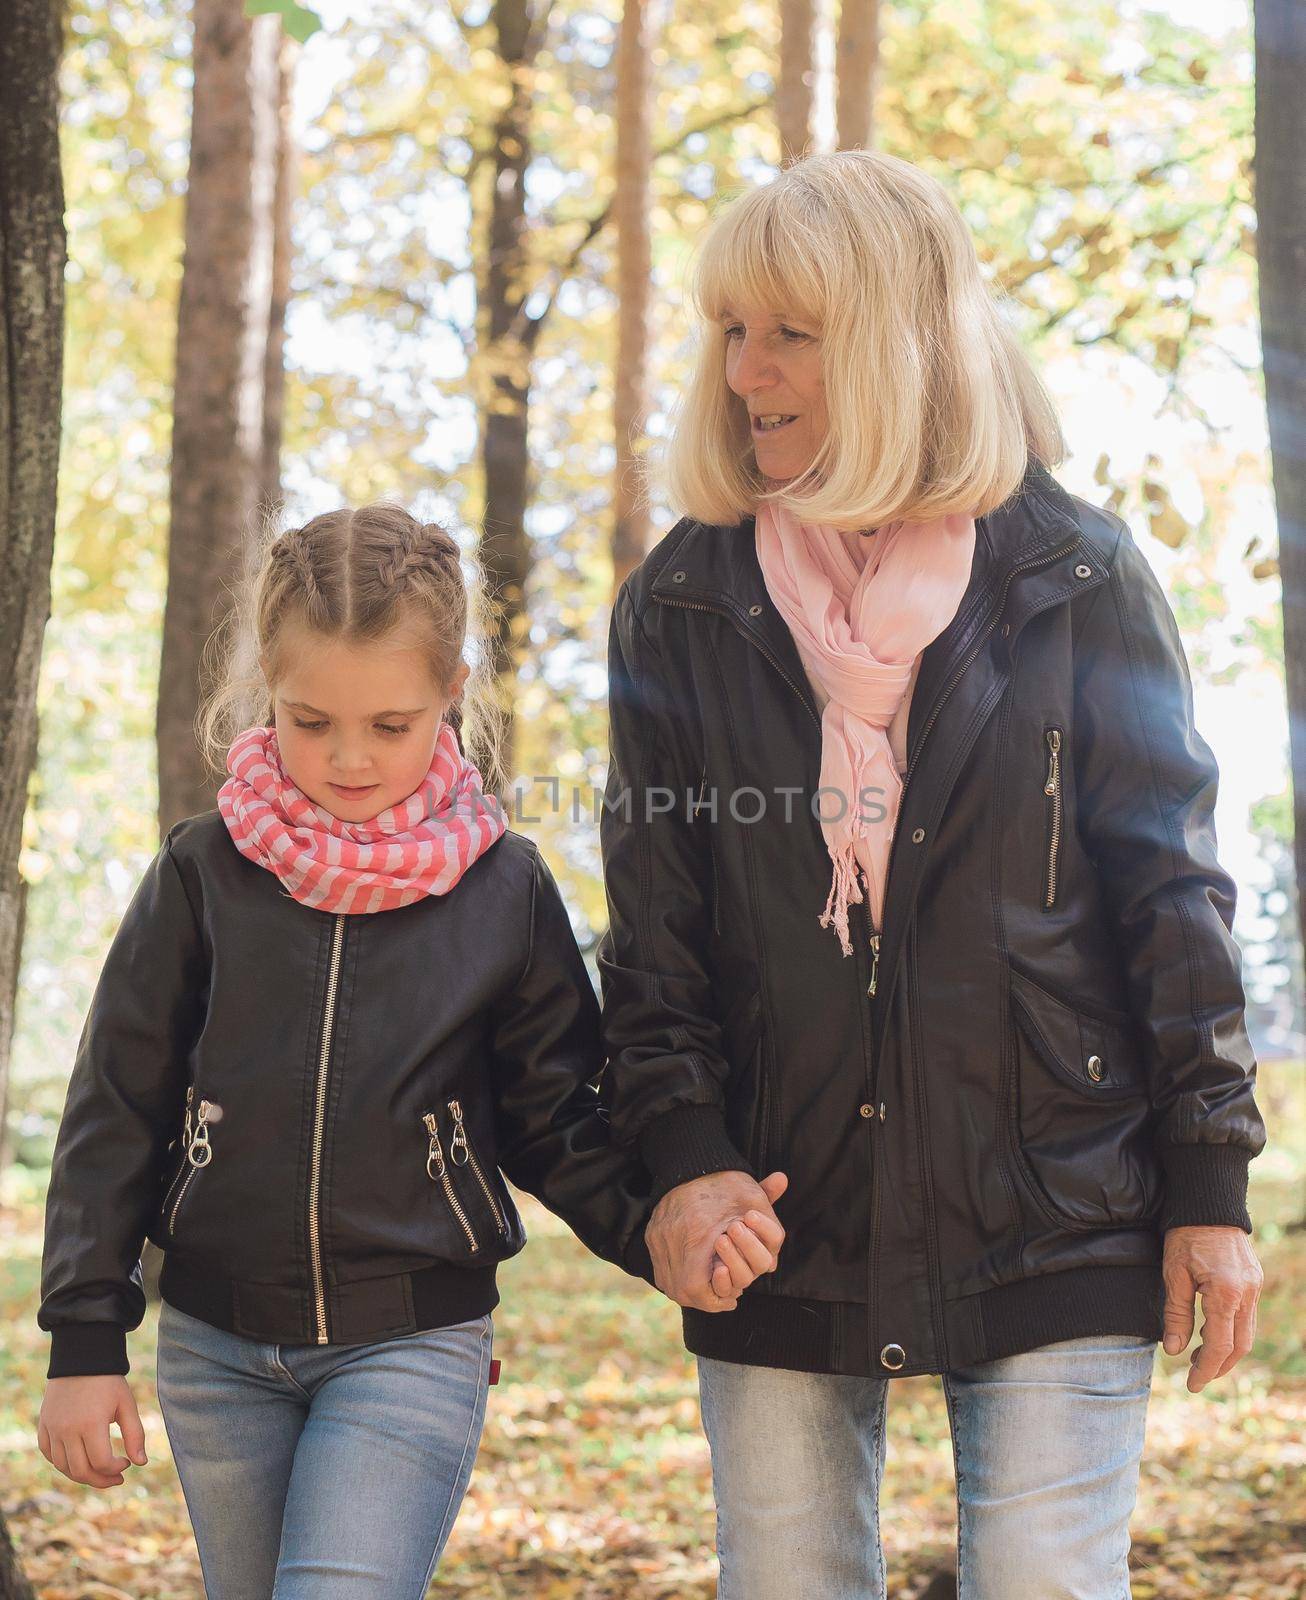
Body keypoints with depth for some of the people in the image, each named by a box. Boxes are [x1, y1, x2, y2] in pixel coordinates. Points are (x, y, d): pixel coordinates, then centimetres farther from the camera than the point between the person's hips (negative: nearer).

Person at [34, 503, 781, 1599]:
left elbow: (555, 1119, 5)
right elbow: (117, 1111, 2)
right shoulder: (206, 872, -2)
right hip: (217, 1345, 2)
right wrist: (86, 1341, -1)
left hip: (415, 1345, -2)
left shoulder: (504, 888, -2)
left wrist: (653, 1232, -13)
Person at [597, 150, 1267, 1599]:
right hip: (779, 1239, 3)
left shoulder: (1074, 580, 0)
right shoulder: (684, 604, 6)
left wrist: (1209, 1180, -2)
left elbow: (1168, 889, 1)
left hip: (1053, 1227, -2)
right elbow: (653, 922, 5)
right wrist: (681, 1152, -9)